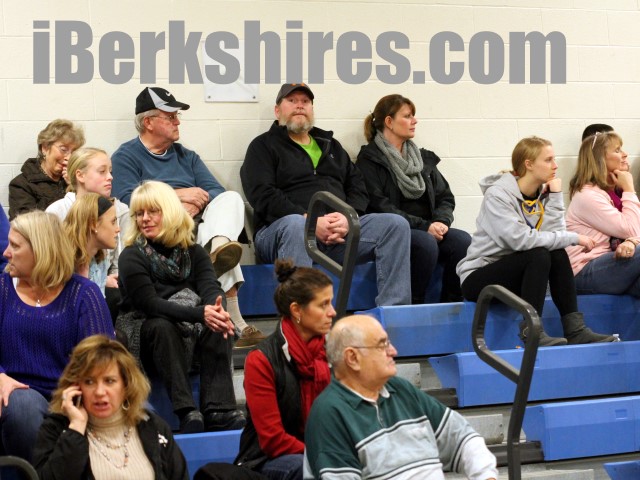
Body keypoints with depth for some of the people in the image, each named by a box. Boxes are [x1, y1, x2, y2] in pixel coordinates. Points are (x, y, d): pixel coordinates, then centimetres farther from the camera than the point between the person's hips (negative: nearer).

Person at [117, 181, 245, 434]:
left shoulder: (193, 252, 7)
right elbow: (150, 304, -21)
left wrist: (217, 310, -38)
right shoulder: (132, 256, -7)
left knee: (218, 327, -25)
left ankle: (218, 411, -35)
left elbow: (211, 287, -11)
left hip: (189, 334, 4)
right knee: (162, 327, -35)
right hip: (142, 335, -4)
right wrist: (199, 314, -36)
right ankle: (187, 412, -44)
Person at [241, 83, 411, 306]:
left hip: (341, 228, 5)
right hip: (282, 228, -5)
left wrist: (348, 217, -6)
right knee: (295, 225, -41)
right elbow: (263, 196, -4)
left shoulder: (331, 145, 29)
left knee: (396, 224, -16)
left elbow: (358, 187, 18)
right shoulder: (264, 146, 12)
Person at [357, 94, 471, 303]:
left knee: (463, 241, -24)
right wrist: (423, 226, -16)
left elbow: (445, 197, 17)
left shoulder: (423, 158, 22)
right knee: (425, 243, -36)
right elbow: (379, 206, -9)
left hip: (429, 230, 6)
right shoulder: (369, 159, 2)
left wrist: (441, 221, -7)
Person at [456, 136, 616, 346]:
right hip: (477, 278, -7)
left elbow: (554, 234, -11)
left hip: (513, 275, 7)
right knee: (539, 254, -28)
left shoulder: (542, 193, 4)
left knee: (557, 254, -18)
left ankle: (574, 329, -19)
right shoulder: (498, 195, -18)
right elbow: (520, 239, -30)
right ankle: (531, 332, -28)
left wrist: (555, 195, -14)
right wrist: (574, 238, -26)